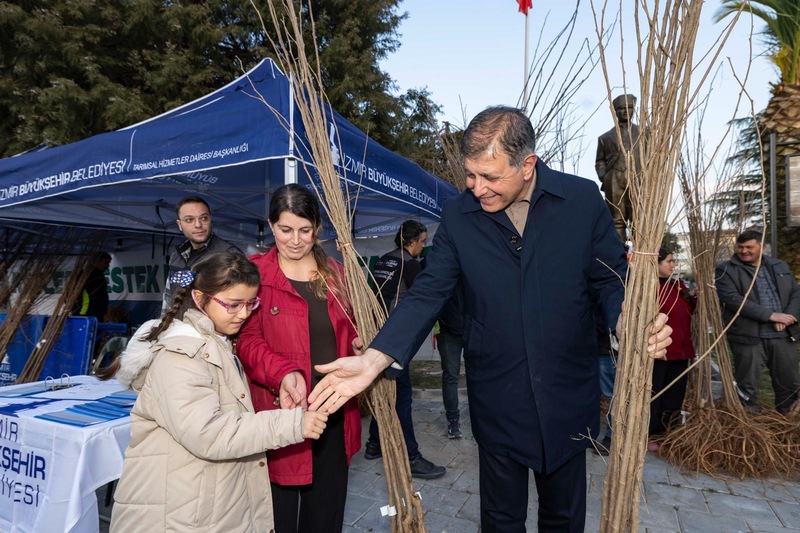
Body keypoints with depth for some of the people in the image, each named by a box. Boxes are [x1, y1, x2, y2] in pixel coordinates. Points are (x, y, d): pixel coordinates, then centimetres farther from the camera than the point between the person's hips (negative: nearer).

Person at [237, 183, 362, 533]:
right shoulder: (254, 273, -4)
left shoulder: (335, 273, 9)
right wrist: (284, 373, -27)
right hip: (280, 414, -3)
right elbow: (248, 339, -10)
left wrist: (360, 346, -5)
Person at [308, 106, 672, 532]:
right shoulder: (458, 216, -7)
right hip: (497, 398, 0)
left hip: (568, 396, 1)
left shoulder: (582, 199, -8)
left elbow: (612, 280, -2)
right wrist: (375, 359, -21)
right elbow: (427, 293, -10)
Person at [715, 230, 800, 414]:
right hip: (748, 337, -5)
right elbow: (732, 299, -16)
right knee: (748, 386, 2)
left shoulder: (780, 266, 15)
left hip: (783, 336, 5)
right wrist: (771, 315, -18)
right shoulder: (726, 270, -3)